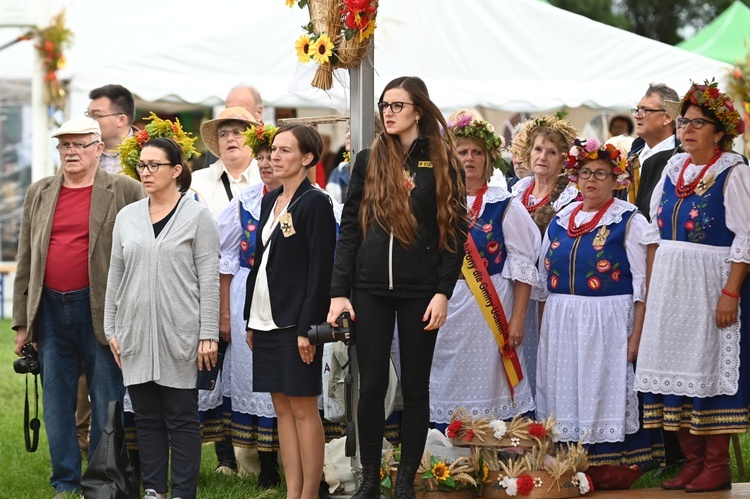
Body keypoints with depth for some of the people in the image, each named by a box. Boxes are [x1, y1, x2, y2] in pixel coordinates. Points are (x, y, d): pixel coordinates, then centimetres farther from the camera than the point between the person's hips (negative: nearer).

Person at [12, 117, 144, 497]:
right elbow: (25, 261, 14)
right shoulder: (39, 193, 12)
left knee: (106, 404, 2)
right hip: (50, 310, 4)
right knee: (56, 404, 9)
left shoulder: (125, 192, -1)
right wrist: (22, 321, 10)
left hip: (101, 311, -4)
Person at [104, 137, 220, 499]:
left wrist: (208, 334, -10)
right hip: (136, 332, 4)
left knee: (182, 419, 0)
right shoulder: (127, 217, 11)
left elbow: (209, 280, -5)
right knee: (147, 418, 8)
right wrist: (111, 329, 9)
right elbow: (115, 276, 14)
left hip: (179, 334, -4)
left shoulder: (197, 216, -1)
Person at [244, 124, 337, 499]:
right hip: (267, 320, 8)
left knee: (303, 408, -2)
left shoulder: (315, 203, -9)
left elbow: (320, 269, -14)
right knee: (282, 408, 9)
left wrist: (307, 328, -18)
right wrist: (251, 320, 14)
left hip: (295, 322, -8)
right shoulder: (270, 201, 12)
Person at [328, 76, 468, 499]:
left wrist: (443, 292, -9)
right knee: (371, 385, 2)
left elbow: (455, 231, -1)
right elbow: (349, 228, 6)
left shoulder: (442, 162, 1)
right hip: (371, 289, 2)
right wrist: (339, 292, -1)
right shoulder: (368, 161, 8)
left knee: (415, 386, 4)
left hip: (420, 291, -2)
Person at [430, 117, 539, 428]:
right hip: (446, 306, 4)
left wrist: (518, 318, -11)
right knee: (446, 388, 5)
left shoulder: (505, 205, -1)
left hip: (491, 307, -4)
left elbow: (523, 265, -4)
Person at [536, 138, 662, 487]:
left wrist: (636, 335, -15)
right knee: (566, 393, 6)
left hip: (609, 324, -5)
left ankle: (612, 468, 2)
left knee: (606, 391, -5)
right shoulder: (560, 221, 12)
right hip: (561, 325, 5)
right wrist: (543, 331, 10)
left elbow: (642, 284, -8)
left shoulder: (629, 220, -4)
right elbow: (545, 280, 16)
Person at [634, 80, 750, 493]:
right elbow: (655, 230, 14)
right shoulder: (673, 169, 11)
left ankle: (717, 466, 1)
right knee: (678, 368, 6)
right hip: (670, 285, 6)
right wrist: (651, 285, 7)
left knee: (712, 368, -4)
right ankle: (692, 461, 13)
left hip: (711, 284, -6)